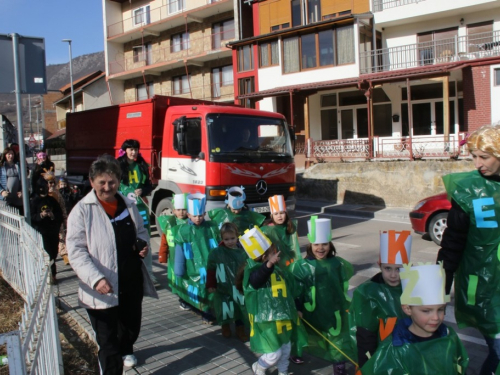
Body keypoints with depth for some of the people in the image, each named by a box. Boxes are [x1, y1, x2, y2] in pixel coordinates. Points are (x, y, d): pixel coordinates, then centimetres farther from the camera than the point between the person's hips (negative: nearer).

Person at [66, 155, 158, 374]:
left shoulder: (128, 205, 5)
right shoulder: (82, 211, -12)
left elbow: (140, 230, 20)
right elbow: (76, 251, -17)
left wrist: (143, 243, -4)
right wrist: (96, 279, -29)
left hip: (132, 282, 6)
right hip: (103, 289, -6)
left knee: (132, 325, 27)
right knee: (107, 340, 0)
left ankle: (125, 349, 57)